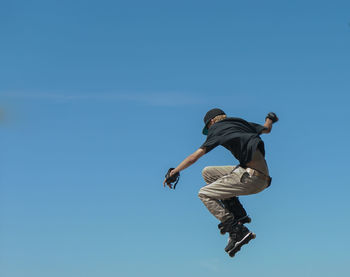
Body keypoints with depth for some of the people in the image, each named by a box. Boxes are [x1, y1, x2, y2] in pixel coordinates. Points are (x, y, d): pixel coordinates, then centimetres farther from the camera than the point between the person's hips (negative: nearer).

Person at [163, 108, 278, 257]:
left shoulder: (217, 129, 3)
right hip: (263, 174, 8)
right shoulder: (240, 122, 21)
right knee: (208, 172, 18)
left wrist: (173, 172, 7)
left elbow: (194, 157, 0)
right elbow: (266, 129, 36)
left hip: (252, 177, -8)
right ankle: (238, 214, 10)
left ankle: (238, 232, -11)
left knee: (205, 194, -2)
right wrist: (270, 119, 58)